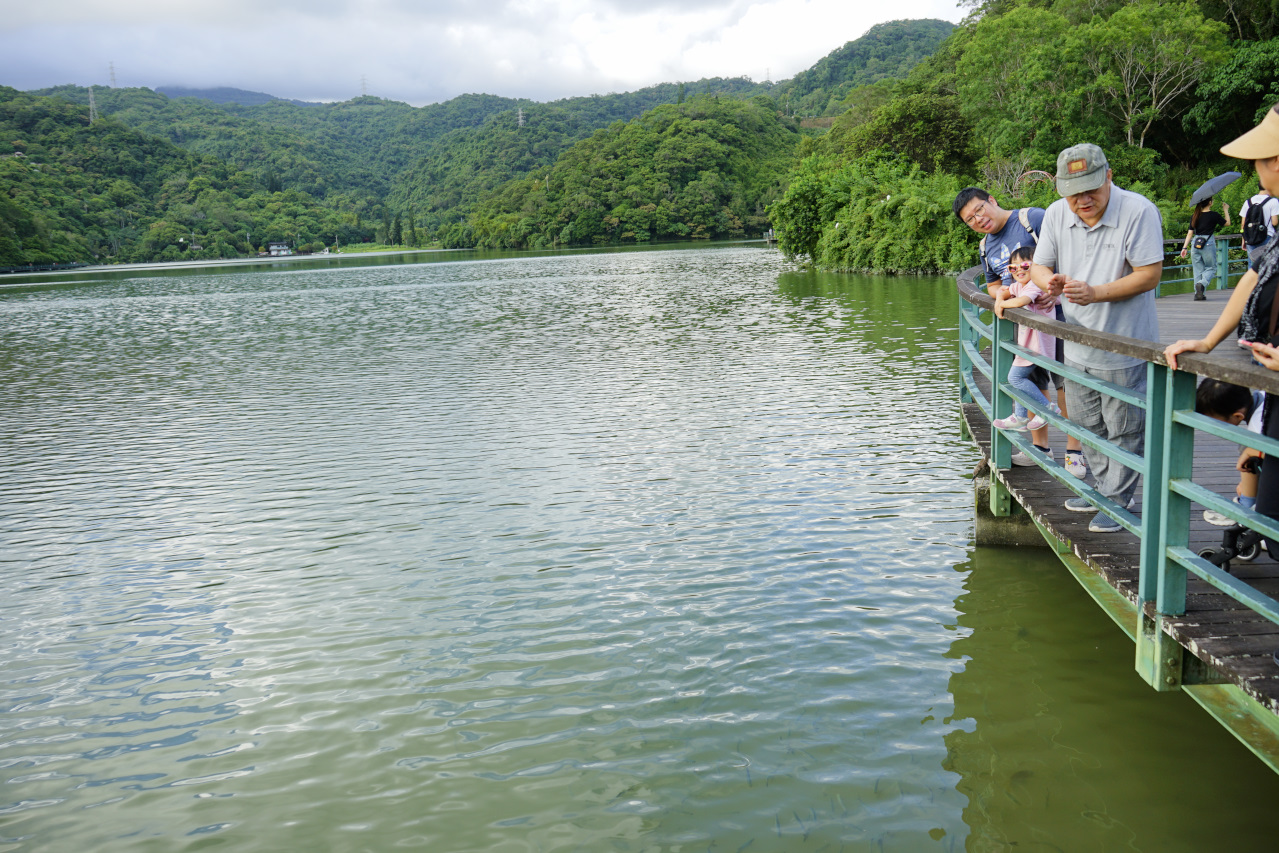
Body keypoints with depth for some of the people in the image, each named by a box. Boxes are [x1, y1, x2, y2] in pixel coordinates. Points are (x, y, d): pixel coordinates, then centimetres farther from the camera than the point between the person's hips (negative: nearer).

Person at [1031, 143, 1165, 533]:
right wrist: (1049, 281, -20)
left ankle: (1117, 501, 15)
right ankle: (1103, 489, 35)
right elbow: (1039, 266, 4)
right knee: (1087, 426, 18)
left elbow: (1149, 275, -19)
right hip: (1077, 344, 6)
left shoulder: (1138, 211, -17)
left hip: (1126, 345, -6)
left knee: (1124, 431, 3)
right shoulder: (1056, 214, -1)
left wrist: (1095, 293, -30)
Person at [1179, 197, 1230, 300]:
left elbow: (1190, 233, 5)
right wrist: (1226, 210, 22)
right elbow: (1227, 223, 10)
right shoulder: (1214, 215, -5)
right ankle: (1202, 284, -18)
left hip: (1195, 243, 4)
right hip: (1208, 243, -4)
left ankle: (1198, 294, 6)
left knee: (1198, 269, 9)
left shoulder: (1194, 216, 6)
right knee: (1211, 267, 9)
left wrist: (1185, 247, 9)